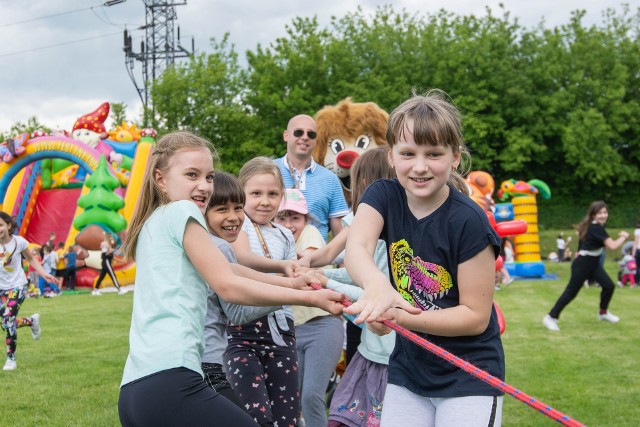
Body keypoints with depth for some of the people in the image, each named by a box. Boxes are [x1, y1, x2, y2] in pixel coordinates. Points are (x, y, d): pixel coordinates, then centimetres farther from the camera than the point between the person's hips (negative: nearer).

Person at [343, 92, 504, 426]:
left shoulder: (469, 221, -20)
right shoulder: (383, 197, -6)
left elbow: (476, 315, -17)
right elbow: (356, 248, -25)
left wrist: (401, 317, -29)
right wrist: (376, 283, -48)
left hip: (468, 377, -4)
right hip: (407, 369, 5)